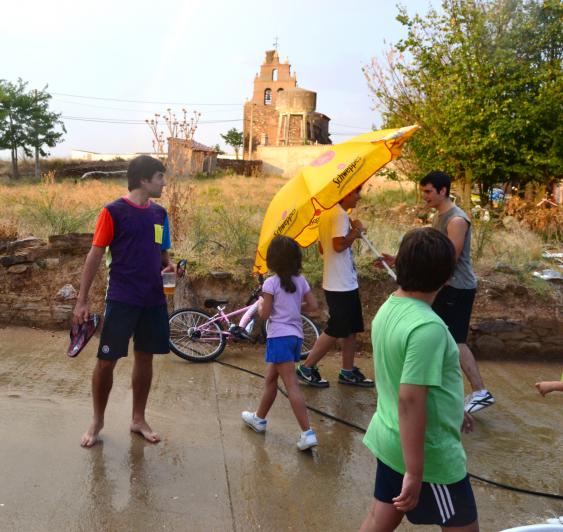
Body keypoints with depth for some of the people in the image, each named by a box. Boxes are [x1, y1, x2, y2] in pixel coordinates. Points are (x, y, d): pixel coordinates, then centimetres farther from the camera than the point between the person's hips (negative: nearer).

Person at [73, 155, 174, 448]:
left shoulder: (159, 213, 8)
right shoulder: (114, 211, -9)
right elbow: (95, 256, -7)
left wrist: (168, 264, -3)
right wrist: (82, 300, -8)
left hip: (153, 300, 5)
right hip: (121, 300, -5)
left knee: (145, 358, 12)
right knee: (106, 360, 1)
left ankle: (138, 419, 27)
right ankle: (97, 420, 21)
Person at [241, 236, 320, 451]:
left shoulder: (271, 283, -10)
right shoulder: (300, 281, 7)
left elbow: (265, 314, -11)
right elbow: (313, 306, 5)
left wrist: (260, 303, 9)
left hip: (280, 337, -7)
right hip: (296, 336, 7)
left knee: (292, 385, -7)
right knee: (271, 378, 19)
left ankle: (308, 433, -7)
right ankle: (259, 418, 31)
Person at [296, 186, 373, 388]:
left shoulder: (327, 213, 13)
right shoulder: (340, 214, -17)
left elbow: (322, 248, 17)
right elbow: (339, 245, -27)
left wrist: (351, 234, 14)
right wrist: (356, 231, -11)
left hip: (344, 282, 10)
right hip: (341, 284, -10)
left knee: (351, 329, 14)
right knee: (335, 330, -2)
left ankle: (348, 372, 22)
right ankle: (307, 368, 8)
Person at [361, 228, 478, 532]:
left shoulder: (389, 309, 0)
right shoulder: (427, 327, -27)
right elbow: (410, 400, -30)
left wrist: (451, 410, 25)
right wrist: (415, 474, -24)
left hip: (390, 440, 8)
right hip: (428, 452, -8)